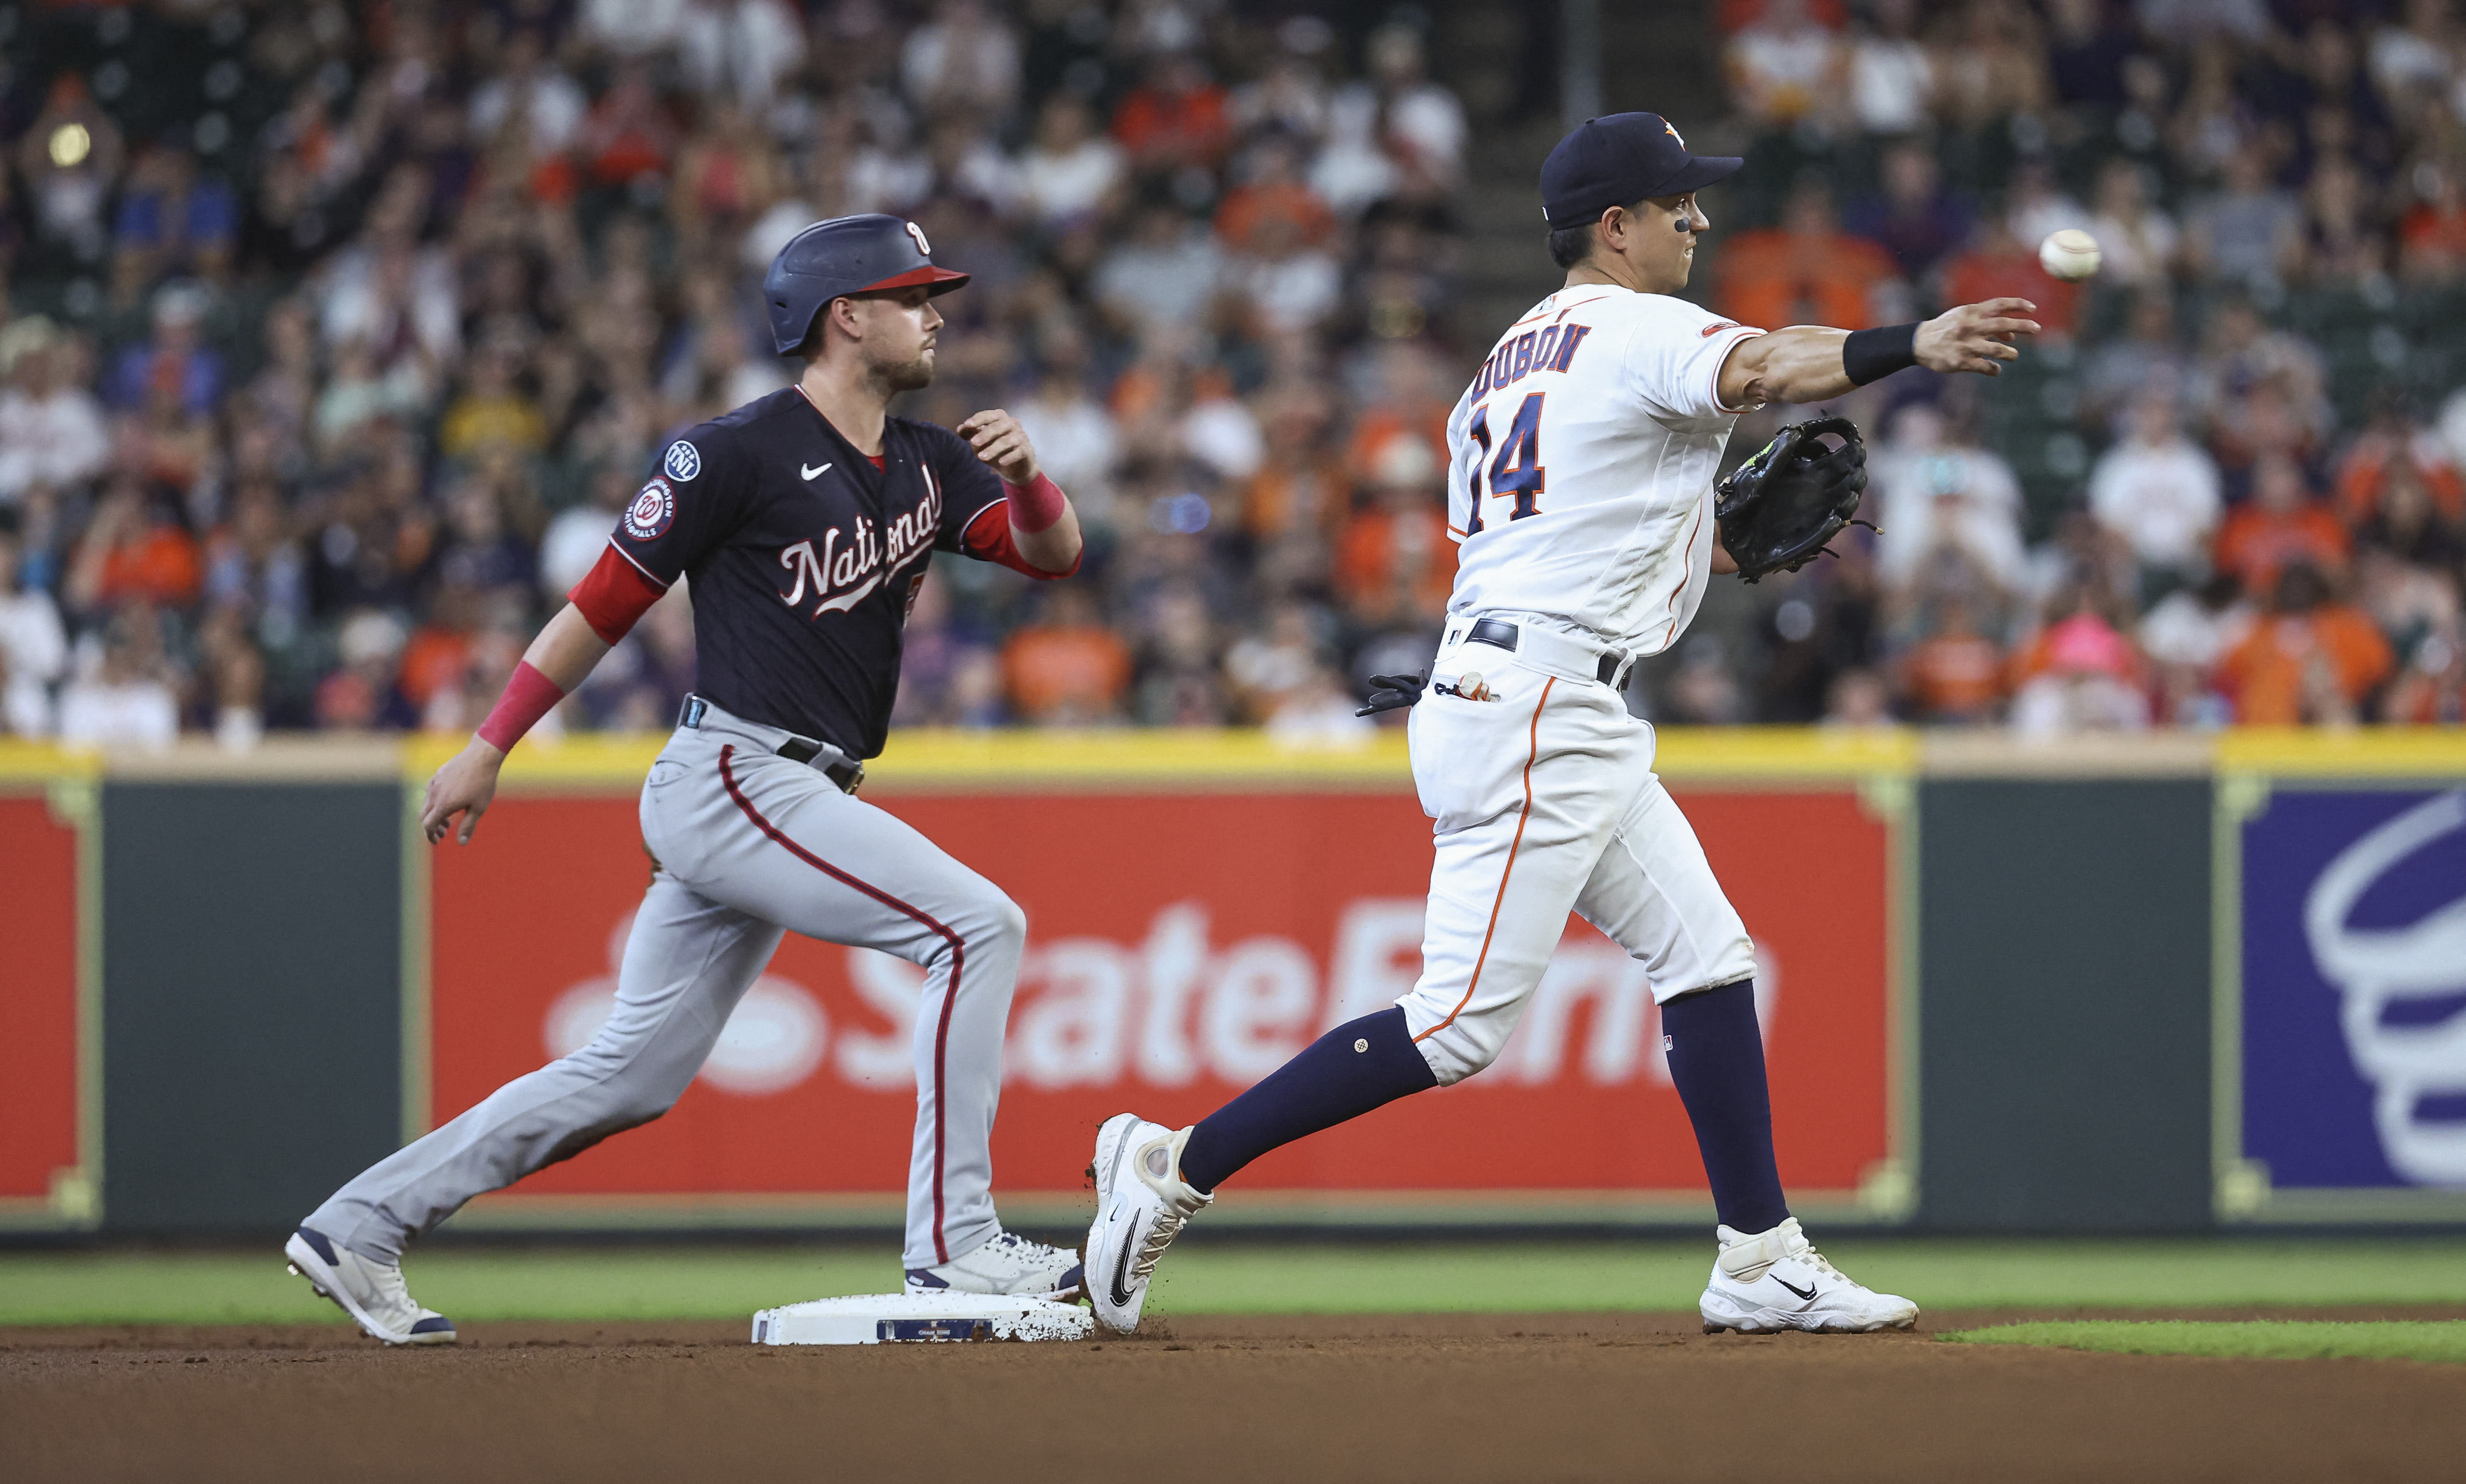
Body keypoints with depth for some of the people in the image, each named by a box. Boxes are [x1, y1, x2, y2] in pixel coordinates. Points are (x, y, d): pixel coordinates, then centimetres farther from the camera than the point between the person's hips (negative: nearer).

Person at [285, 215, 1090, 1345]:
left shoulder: (925, 465, 14)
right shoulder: (738, 455, -8)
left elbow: (1055, 554, 8)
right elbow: (606, 600, -5)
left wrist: (1025, 473, -14)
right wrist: (487, 750, -4)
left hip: (798, 802, 8)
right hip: (732, 776, -8)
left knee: (636, 1074, 8)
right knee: (975, 925, -17)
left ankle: (358, 1230, 13)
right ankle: (952, 1244, -16)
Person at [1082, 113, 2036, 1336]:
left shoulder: (1515, 353, 19)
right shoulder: (1640, 331, -9)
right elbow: (1760, 368, -30)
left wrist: (1704, 544, 20)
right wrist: (1907, 349, -46)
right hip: (1530, 711, -11)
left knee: (1707, 958, 10)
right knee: (1461, 1026, -10)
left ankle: (1760, 1263, 10)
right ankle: (1179, 1168, -7)